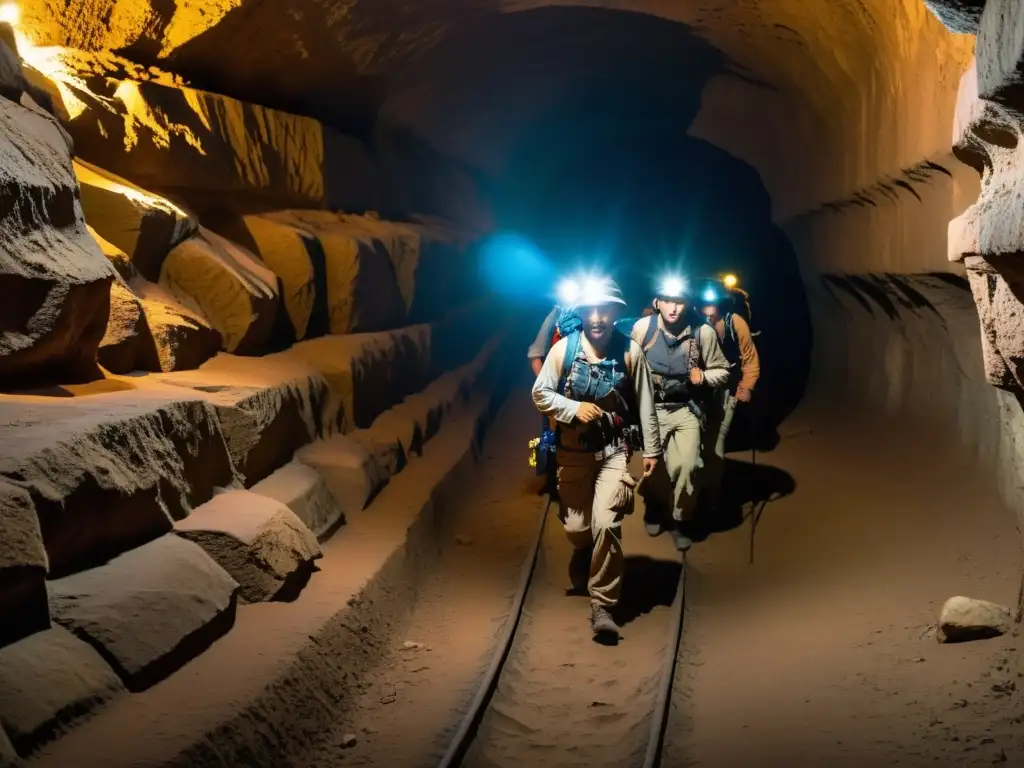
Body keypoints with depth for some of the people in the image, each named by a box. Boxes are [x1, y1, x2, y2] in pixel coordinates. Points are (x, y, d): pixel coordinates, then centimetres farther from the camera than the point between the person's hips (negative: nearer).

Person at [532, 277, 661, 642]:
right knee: (576, 527, 10)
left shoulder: (630, 352, -7)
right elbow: (540, 393, -1)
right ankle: (584, 558, 48)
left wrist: (651, 449, 0)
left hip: (615, 450, -1)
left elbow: (645, 404, -1)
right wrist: (574, 408, -16)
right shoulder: (563, 349, -7)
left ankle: (601, 605, -5)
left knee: (606, 524, -16)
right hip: (573, 451, 2)